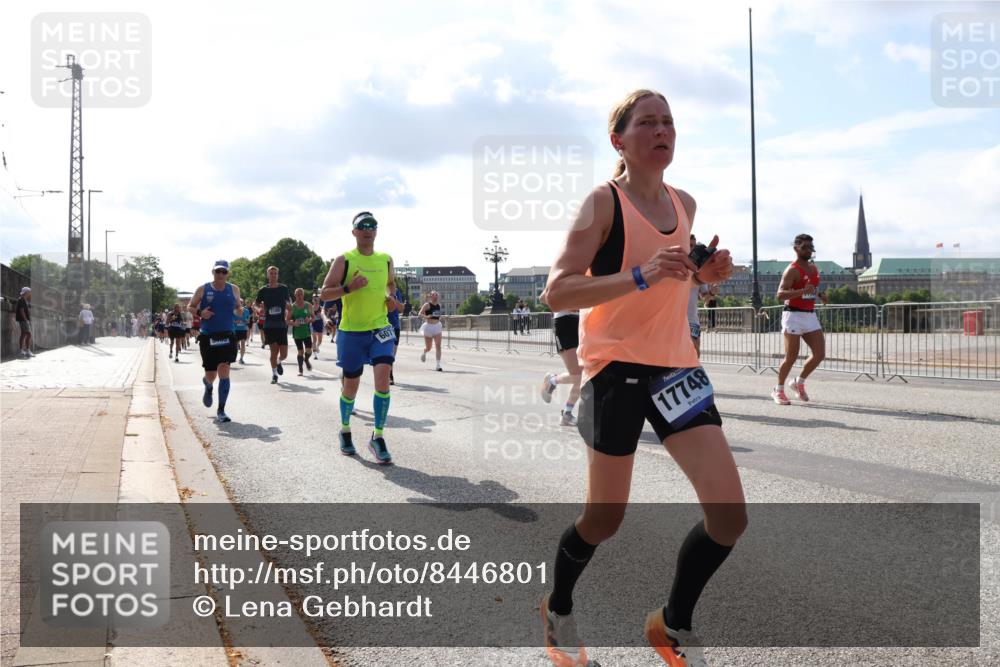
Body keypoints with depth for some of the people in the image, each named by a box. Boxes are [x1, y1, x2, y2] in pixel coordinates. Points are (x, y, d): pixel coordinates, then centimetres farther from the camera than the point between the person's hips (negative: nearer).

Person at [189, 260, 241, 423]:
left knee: (224, 371, -12)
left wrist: (239, 311, -6)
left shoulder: (234, 289, 6)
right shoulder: (202, 289, 2)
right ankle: (208, 387, 45)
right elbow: (190, 307, 10)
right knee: (211, 376, 4)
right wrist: (200, 313, -11)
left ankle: (221, 412, -4)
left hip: (227, 336, 0)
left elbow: (238, 308, 18)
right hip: (208, 336, 0)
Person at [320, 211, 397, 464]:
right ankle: (345, 431, 34)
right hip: (351, 331, -2)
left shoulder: (386, 259, 7)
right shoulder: (344, 260, -3)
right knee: (351, 385, 9)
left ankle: (378, 437, -7)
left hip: (380, 328, 2)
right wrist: (349, 287, -21)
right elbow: (324, 294, -5)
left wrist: (391, 297, 5)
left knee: (383, 378, -17)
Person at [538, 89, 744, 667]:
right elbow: (556, 294, -19)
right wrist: (642, 276, -29)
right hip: (616, 366, -6)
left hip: (675, 362, 6)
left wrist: (705, 274, 4)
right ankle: (558, 610, 35)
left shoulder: (685, 204, 10)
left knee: (730, 515, -4)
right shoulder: (604, 203, -10)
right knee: (605, 518, 5)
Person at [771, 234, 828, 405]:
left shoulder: (814, 268, 14)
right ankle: (778, 390, 14)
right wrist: (802, 291, -35)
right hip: (794, 315, -7)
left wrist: (820, 294, 9)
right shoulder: (792, 270, -11)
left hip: (810, 315, 7)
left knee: (819, 354, 0)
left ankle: (799, 383, 20)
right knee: (791, 357, -4)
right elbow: (780, 295, -22)